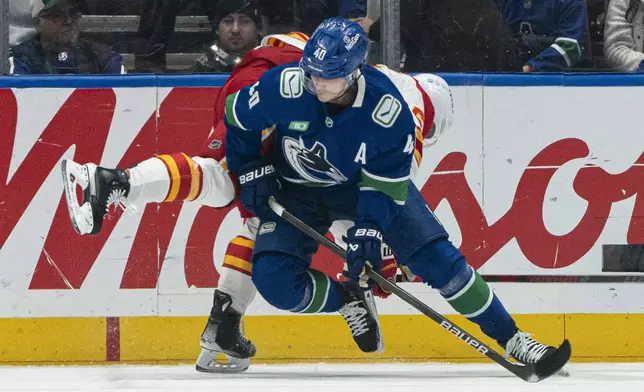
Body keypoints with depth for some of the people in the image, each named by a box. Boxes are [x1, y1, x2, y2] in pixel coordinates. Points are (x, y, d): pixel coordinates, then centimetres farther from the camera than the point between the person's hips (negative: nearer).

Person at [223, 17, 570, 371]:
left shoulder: (388, 110, -30)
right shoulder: (284, 87, -29)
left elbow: (386, 182, -21)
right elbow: (236, 117, -9)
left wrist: (368, 229, -33)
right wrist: (251, 171, -11)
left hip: (366, 183, -1)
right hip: (298, 192, 1)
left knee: (437, 258, -10)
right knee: (273, 279, -20)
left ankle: (511, 339, 1)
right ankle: (350, 300, 10)